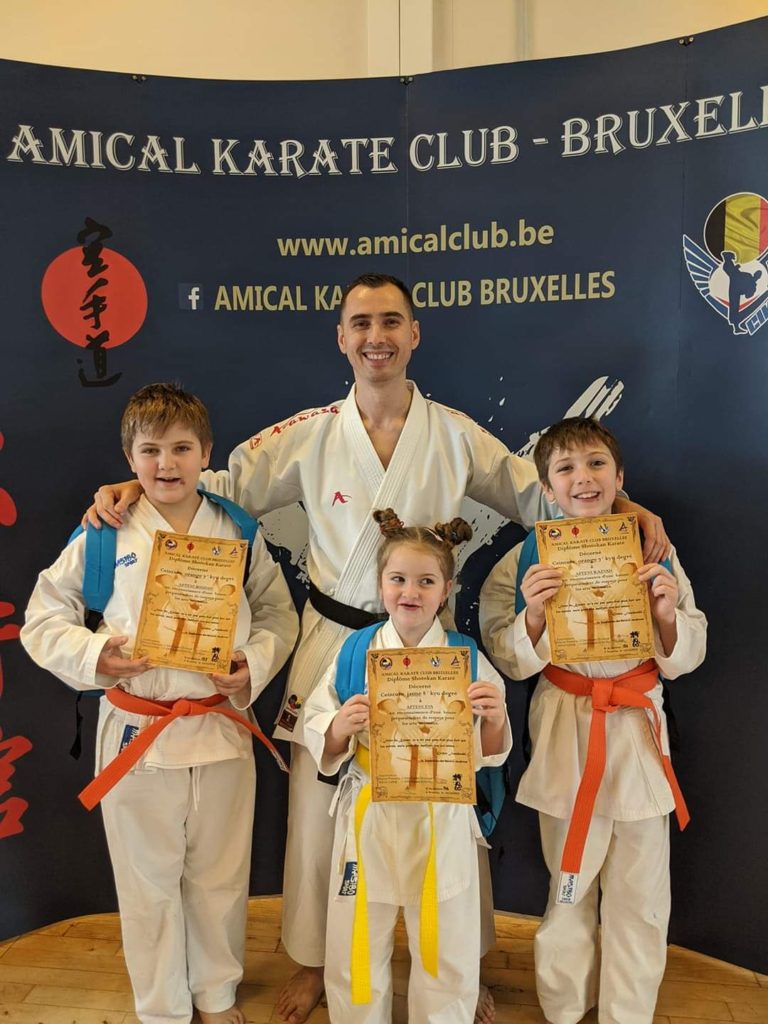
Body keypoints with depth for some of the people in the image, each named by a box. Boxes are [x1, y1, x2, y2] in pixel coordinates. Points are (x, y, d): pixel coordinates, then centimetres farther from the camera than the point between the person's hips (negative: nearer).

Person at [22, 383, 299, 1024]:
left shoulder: (238, 533, -1)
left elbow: (279, 614, 6)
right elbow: (43, 617, 1)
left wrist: (256, 664, -11)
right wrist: (90, 654, -17)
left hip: (222, 728, 2)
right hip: (136, 732, -1)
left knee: (220, 877, 18)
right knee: (149, 884, 15)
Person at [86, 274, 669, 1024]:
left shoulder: (456, 435, -2)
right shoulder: (308, 434, -3)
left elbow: (540, 497, 4)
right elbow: (222, 486, 1)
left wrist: (626, 507, -9)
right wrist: (134, 488, -13)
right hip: (336, 644, 0)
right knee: (318, 809, 12)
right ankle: (313, 960, 40)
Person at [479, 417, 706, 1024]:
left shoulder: (653, 551, -3)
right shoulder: (528, 559, -6)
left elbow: (684, 658, 2)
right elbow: (510, 662, -5)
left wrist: (668, 614, -19)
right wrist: (533, 617, -24)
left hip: (638, 727, 1)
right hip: (565, 730, -1)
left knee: (640, 895, 14)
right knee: (569, 888, 15)